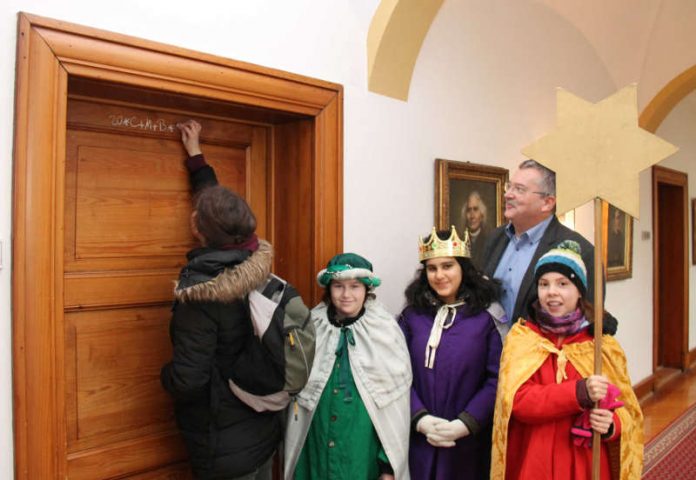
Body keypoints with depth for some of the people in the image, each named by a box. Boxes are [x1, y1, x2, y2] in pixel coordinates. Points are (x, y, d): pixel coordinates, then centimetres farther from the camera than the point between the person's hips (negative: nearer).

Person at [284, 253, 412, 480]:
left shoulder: (385, 332, -10)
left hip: (364, 449, -1)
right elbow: (295, 390, 5)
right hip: (316, 447, 2)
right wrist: (291, 454, 8)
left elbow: (395, 404, -6)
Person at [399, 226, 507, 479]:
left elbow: (497, 379, -8)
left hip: (468, 442, -2)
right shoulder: (412, 316, 2)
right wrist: (420, 418, -12)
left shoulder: (488, 316, -4)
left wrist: (465, 424, -14)